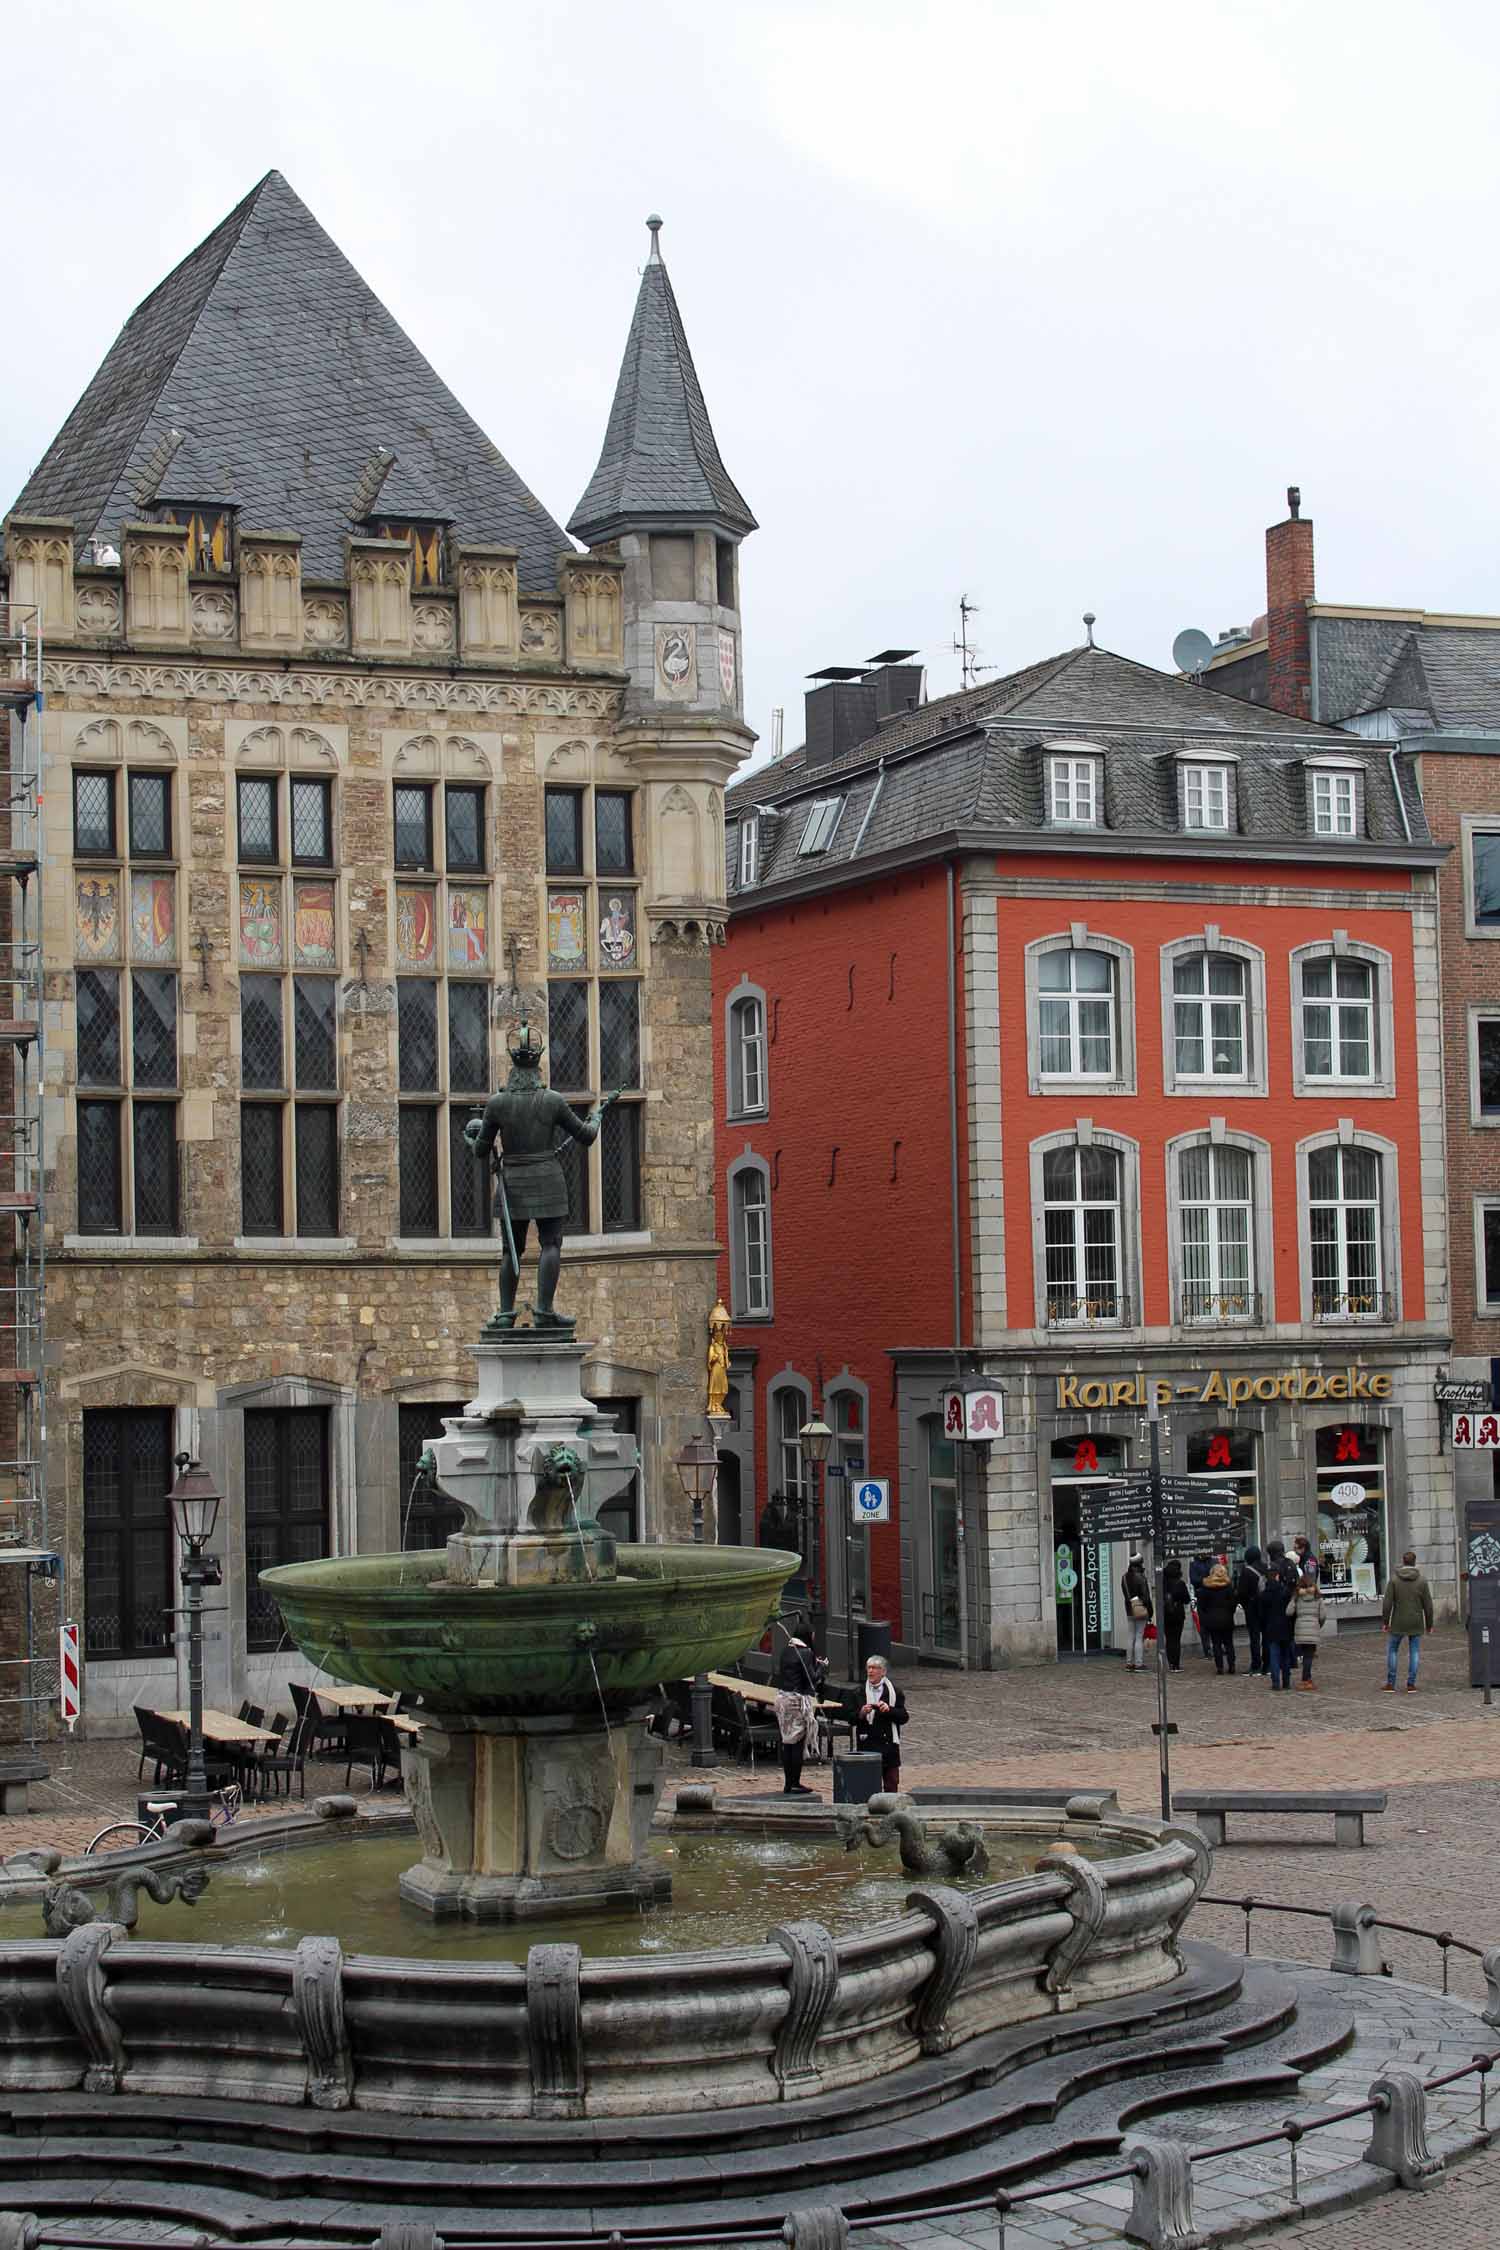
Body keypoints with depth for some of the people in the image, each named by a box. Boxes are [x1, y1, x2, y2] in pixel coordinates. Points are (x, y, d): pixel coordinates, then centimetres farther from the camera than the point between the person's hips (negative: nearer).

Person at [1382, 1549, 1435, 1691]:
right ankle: (1411, 1684, 7)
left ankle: (1390, 1684, 10)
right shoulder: (1422, 1580, -5)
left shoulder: (1394, 1579, -7)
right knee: (1414, 1652, 11)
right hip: (1416, 1624, 0)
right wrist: (1429, 1624, 6)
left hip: (1398, 1623, 0)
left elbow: (1387, 1602, -10)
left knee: (1392, 1650, 14)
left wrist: (1385, 1621, -2)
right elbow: (1428, 1605, -3)